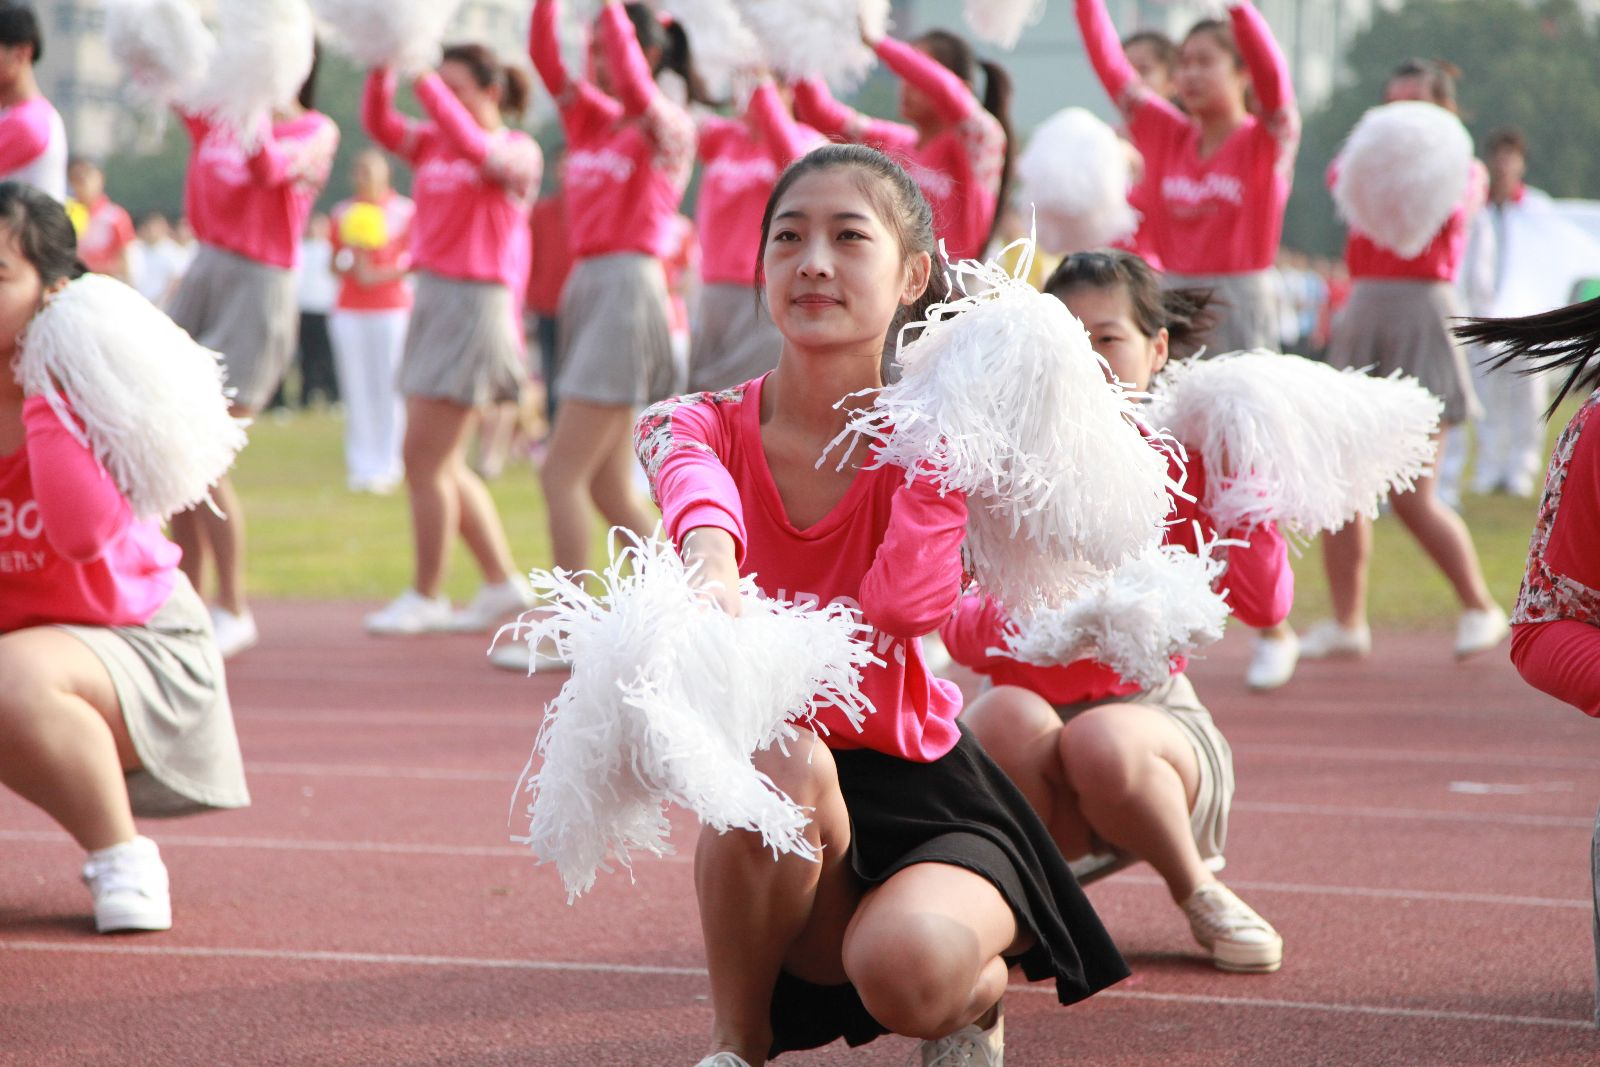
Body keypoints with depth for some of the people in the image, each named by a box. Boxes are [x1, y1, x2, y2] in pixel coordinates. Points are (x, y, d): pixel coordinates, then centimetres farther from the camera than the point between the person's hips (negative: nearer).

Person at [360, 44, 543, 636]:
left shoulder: (518, 151, -6)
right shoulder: (432, 143, 11)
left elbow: (477, 150, -26)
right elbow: (379, 125, -2)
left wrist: (427, 81, -25)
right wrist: (382, 69, -17)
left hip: (477, 304, -8)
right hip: (431, 298, 8)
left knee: (424, 459, -8)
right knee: (442, 465, 11)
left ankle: (427, 596, 2)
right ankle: (503, 582, 22)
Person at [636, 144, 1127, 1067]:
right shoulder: (700, 427, -2)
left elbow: (909, 601, -25)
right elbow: (702, 503, -30)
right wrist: (711, 578, -53)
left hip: (929, 796, -1)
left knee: (910, 966, -35)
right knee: (779, 755, -37)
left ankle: (977, 991, 7)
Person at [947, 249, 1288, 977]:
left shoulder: (1179, 461, 1)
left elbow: (1265, 605, -12)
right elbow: (956, 626, -7)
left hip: (1147, 708, 0)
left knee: (1104, 743, -37)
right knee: (1008, 716, -36)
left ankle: (1196, 890, -6)